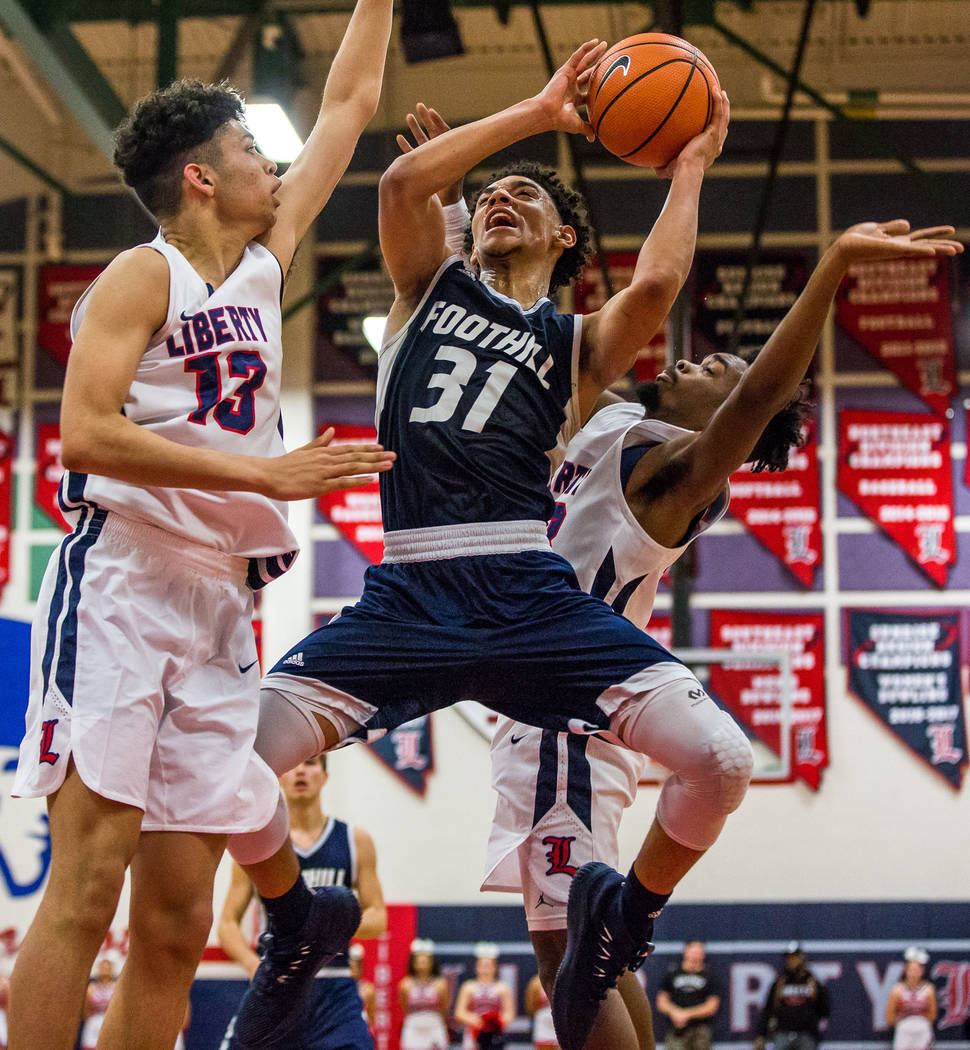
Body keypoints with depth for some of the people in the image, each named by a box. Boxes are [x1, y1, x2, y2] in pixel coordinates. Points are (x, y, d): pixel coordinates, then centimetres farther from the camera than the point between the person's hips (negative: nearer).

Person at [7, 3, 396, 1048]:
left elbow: (349, 102, 27)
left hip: (218, 607, 7)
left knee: (178, 922, 2)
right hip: (122, 583, -7)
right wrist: (268, 472, -16)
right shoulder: (145, 275, -1)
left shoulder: (263, 262, 19)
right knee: (87, 883, -15)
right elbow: (88, 432, -14)